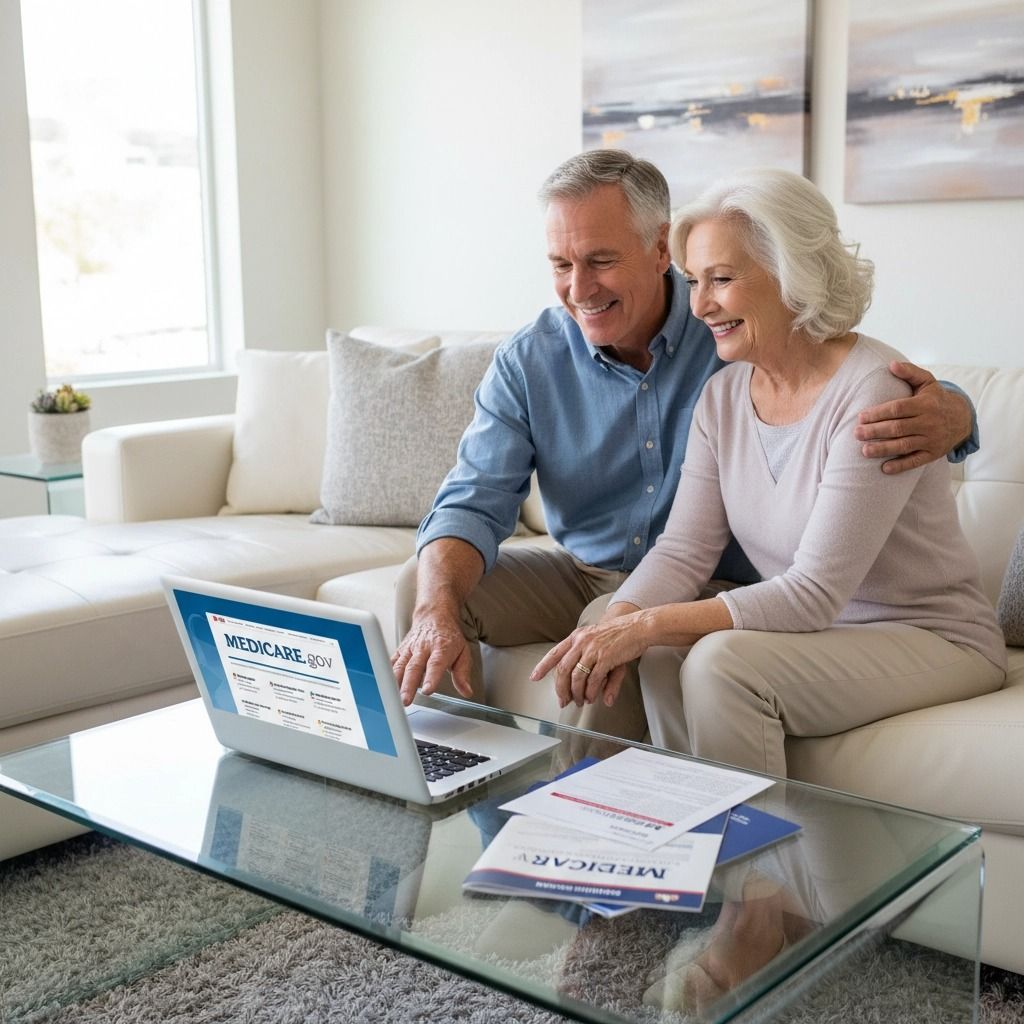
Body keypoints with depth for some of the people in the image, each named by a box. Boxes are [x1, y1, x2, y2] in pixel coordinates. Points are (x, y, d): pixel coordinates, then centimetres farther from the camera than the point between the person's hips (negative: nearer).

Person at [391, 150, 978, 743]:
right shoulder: (527, 363, -6)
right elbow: (475, 503, -11)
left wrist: (943, 418, -39)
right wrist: (438, 610, -32)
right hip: (581, 575, 4)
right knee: (423, 587, -13)